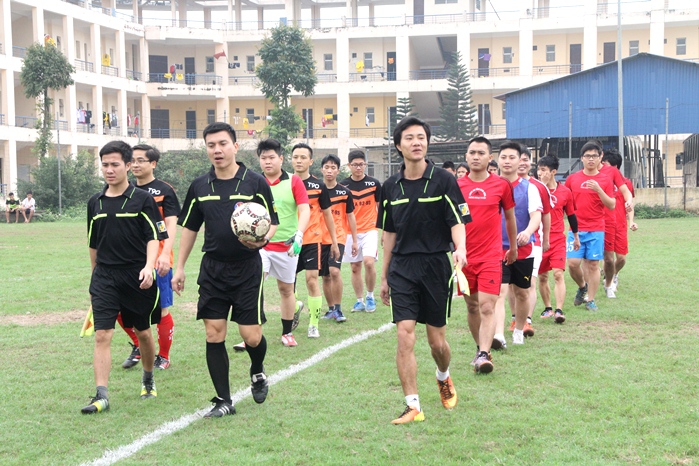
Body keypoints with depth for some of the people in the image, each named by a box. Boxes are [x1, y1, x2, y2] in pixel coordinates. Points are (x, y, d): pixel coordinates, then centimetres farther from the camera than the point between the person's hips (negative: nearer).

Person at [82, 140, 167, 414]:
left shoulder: (143, 200, -4)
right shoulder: (95, 203, 8)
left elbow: (154, 237, -9)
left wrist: (148, 266, -24)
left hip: (137, 277, -2)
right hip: (105, 278, 2)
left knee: (143, 332, 12)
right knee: (102, 335, -8)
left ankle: (148, 380, 36)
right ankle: (101, 395, -8)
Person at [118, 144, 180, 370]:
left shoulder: (164, 191, -4)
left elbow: (171, 226, -12)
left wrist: (165, 254, -25)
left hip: (157, 261, -5)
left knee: (161, 310, 1)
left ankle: (163, 357, 18)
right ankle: (138, 347, 26)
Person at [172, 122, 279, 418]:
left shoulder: (255, 183, -4)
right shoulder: (200, 186, 5)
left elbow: (273, 222, -1)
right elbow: (189, 228, 14)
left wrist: (263, 239, -23)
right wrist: (180, 268, 13)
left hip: (247, 269, -3)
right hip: (213, 269, 3)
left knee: (252, 336, -4)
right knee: (214, 335, -1)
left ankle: (257, 372, 31)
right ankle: (223, 401, 10)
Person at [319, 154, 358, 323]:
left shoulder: (345, 192, 1)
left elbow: (350, 216, 8)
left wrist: (355, 240, 8)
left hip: (338, 237, -2)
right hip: (320, 238, 2)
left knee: (334, 271, -19)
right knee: (325, 276, 8)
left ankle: (338, 309, -7)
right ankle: (331, 309, 22)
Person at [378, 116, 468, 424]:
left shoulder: (444, 180, -4)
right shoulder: (390, 187, 6)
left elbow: (457, 221, -8)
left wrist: (460, 248, -29)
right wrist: (384, 276, 15)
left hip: (437, 266, -2)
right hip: (402, 268, 2)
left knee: (437, 341, 6)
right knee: (405, 336, -9)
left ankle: (444, 378, 39)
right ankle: (413, 406, -2)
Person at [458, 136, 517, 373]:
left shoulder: (501, 185, 0)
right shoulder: (456, 186, 2)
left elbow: (510, 217, 13)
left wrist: (513, 247, 20)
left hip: (491, 256, -2)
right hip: (464, 256, 2)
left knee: (487, 307, -12)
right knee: (472, 306, 12)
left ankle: (483, 355, -15)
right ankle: (481, 347, 28)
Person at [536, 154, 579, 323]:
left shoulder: (565, 192, 1)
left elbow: (571, 215, 12)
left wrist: (576, 236, 19)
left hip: (558, 240, -1)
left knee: (558, 274, -12)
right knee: (542, 276, 9)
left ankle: (559, 311, -14)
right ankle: (547, 308, 24)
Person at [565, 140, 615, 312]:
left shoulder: (605, 180, 3)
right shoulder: (572, 178, 7)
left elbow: (612, 205, -3)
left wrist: (598, 190, -15)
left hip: (596, 229, -1)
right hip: (576, 228, 1)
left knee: (593, 264, 0)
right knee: (573, 263, -6)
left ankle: (590, 299, 11)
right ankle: (582, 287, 22)